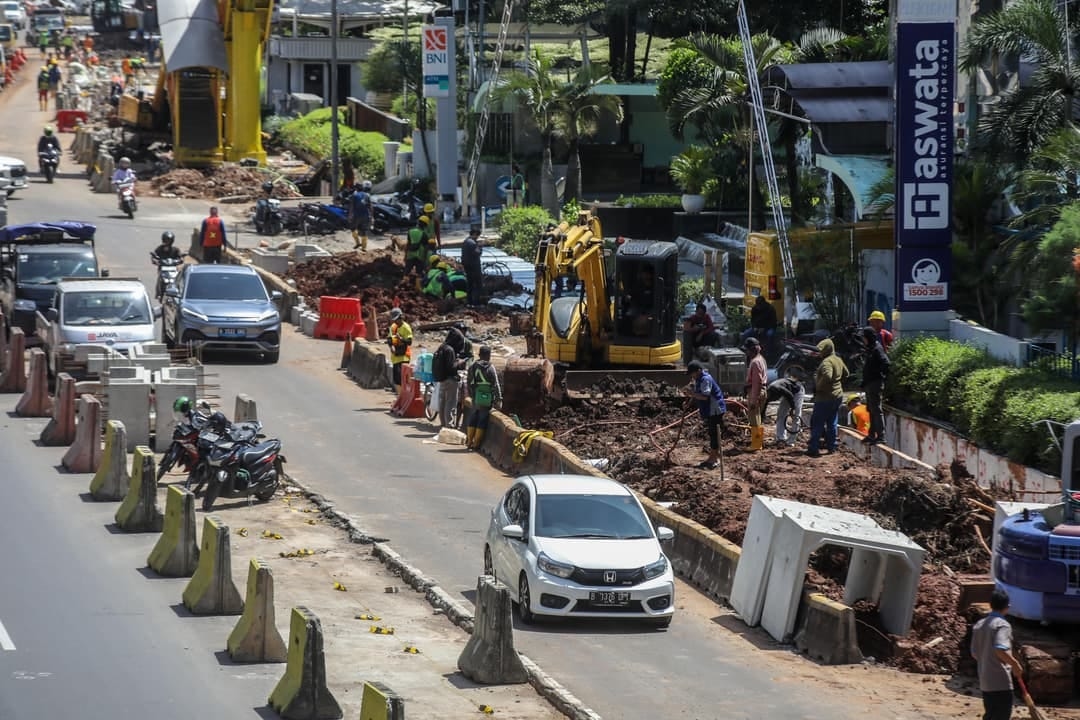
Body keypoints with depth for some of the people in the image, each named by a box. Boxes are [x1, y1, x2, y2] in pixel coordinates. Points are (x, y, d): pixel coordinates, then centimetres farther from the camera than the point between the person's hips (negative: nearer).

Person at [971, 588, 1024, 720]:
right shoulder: (1002, 625, -13)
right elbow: (1001, 650, -27)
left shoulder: (979, 625, 10)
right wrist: (1015, 665, -15)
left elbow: (975, 653, 14)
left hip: (985, 681, 8)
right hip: (1001, 682, -8)